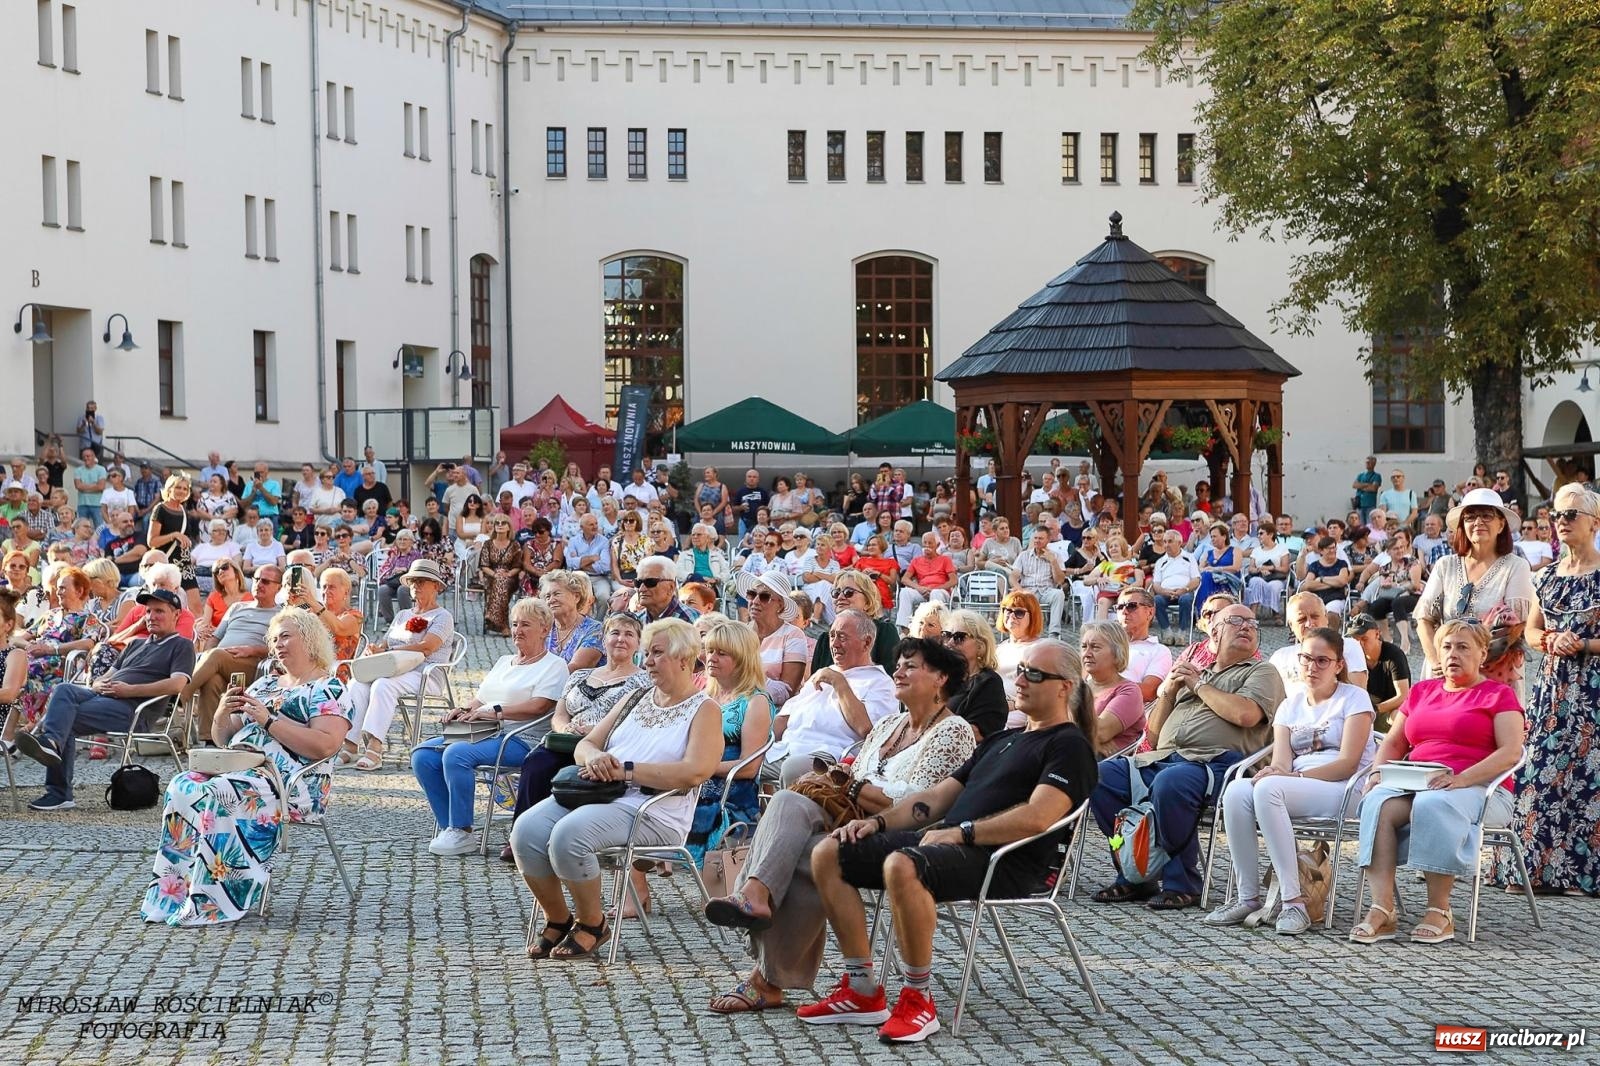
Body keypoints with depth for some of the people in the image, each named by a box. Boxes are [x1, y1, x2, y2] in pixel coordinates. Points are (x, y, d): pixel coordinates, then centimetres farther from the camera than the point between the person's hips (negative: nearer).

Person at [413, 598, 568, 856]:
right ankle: (448, 827, -13)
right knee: (422, 754, -13)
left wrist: (496, 712, -18)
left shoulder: (553, 666, 2)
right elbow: (480, 700, 26)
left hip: (519, 740, -8)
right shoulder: (503, 662, 28)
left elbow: (539, 707, -13)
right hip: (481, 734, 9)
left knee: (457, 754, -33)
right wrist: (463, 709, 3)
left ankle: (462, 832, -26)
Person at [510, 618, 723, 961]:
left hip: (652, 813, -7)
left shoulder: (704, 710, 1)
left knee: (569, 834, -32)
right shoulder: (637, 699, 22)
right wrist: (593, 757, -6)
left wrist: (625, 769, -16)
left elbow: (694, 772, -16)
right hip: (598, 793, 7)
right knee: (527, 829, -19)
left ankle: (592, 923, -9)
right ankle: (558, 919, 0)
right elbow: (585, 744, 20)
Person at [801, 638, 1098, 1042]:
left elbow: (1036, 819, -17)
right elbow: (937, 797, 27)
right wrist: (878, 821, 12)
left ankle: (918, 1001, -25)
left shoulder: (1069, 746, 0)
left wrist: (959, 832, -18)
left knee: (902, 866, -38)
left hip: (1005, 862, -9)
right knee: (829, 855, -2)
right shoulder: (1002, 740, 29)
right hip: (947, 841, 9)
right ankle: (862, 993, -2)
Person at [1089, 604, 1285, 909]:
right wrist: (1169, 690, 13)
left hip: (1215, 762, -6)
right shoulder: (1193, 672, 32)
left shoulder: (1262, 672, 15)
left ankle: (1182, 884, -24)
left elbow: (1245, 714, -8)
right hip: (1161, 759, 6)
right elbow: (1154, 734, 29)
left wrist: (1199, 686, 5)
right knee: (1101, 775, -18)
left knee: (1169, 783, -39)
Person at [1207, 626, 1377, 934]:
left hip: (1344, 791, -5)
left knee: (1268, 788, -34)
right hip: (1296, 788, 5)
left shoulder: (1353, 698, 5)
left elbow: (1348, 764, -7)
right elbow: (1281, 761, 7)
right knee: (1236, 792, -26)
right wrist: (1274, 770, -20)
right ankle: (1247, 898, -25)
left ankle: (1294, 901, -37)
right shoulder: (1291, 703, 21)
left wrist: (1294, 776, -20)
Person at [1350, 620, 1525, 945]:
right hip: (1415, 785, 4)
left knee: (1434, 804, -39)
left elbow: (1511, 752, -6)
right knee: (1379, 802, -30)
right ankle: (1382, 911, -40)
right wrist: (1378, 774, 0)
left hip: (1480, 788, -4)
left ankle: (1439, 913, -35)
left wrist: (1461, 778, -21)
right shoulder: (1421, 691, 26)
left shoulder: (1498, 695, 9)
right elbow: (1393, 742, 23)